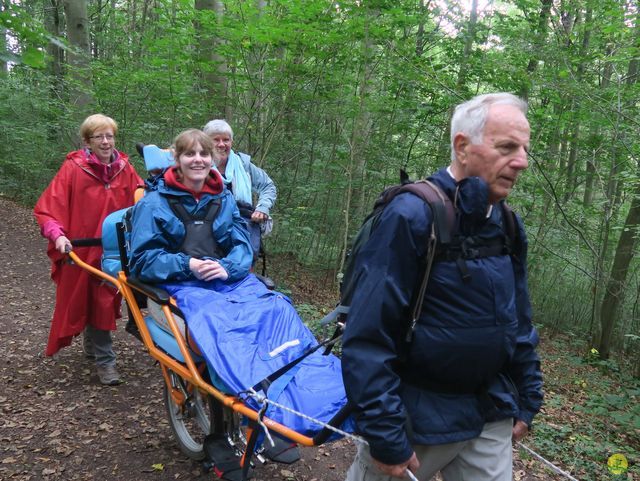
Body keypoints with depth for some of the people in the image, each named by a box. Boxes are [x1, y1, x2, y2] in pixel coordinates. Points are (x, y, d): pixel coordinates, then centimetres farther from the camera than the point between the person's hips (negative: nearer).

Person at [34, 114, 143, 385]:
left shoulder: (125, 169, 1)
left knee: (105, 300, 16)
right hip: (81, 250, -4)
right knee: (91, 301, 4)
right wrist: (57, 235, -28)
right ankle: (105, 360, 16)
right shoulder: (73, 168, -10)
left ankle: (92, 346, 41)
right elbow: (47, 208, -13)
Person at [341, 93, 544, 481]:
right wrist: (385, 434, -21)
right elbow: (369, 337, -23)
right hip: (417, 415, -6)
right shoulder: (412, 216, -20)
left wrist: (528, 400, 14)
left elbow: (519, 322, 13)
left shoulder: (510, 226, 3)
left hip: (492, 415, 6)